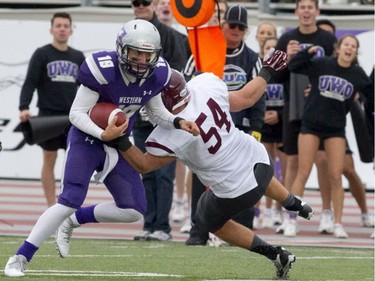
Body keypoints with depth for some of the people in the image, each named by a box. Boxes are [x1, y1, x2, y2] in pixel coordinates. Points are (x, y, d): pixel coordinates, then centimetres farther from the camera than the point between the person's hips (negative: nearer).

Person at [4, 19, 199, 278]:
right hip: (87, 139, -6)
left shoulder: (156, 74, -10)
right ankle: (20, 258, -12)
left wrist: (178, 123, -9)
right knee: (71, 200, -21)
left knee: (134, 211, 1)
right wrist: (103, 134, -36)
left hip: (118, 144, 6)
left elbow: (156, 111, 9)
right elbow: (77, 114, -21)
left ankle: (72, 221, 20)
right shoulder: (102, 70, -27)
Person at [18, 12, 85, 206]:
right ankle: (51, 207, 5)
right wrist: (24, 108, -22)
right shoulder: (41, 54, -1)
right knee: (49, 159, 1)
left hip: (74, 117, 4)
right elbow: (29, 83, -8)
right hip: (48, 117, -4)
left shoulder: (78, 57, 12)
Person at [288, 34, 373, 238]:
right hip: (311, 125, -1)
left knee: (335, 177, -1)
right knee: (303, 173, -2)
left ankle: (338, 224, 7)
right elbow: (293, 66, 1)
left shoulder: (358, 74, 0)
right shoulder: (321, 64, -5)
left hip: (336, 129, 1)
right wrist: (308, 52, -13)